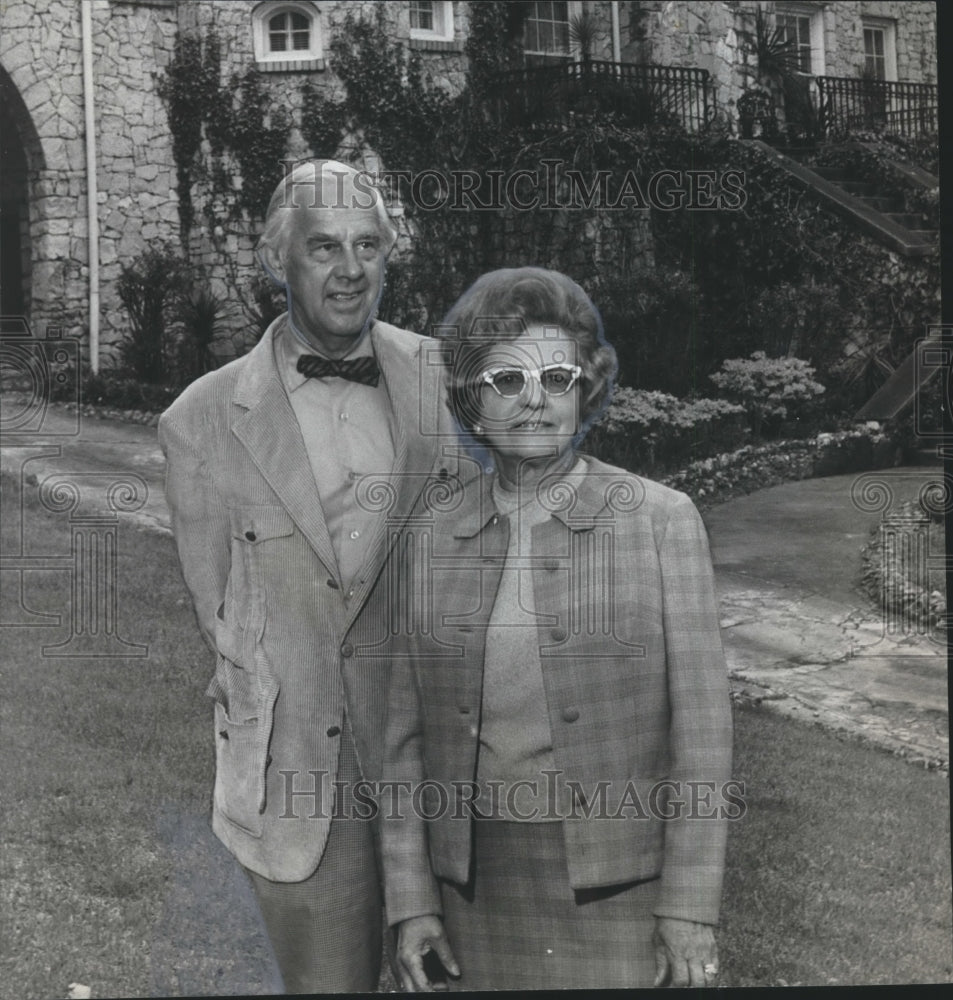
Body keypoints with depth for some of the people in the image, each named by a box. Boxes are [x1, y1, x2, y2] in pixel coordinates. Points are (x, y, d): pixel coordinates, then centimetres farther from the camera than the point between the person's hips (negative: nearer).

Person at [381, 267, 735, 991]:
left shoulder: (661, 520, -8)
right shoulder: (432, 533, 0)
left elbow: (700, 717, -8)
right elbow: (407, 723, 4)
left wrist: (691, 906, -10)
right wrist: (410, 896, 0)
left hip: (624, 877, -2)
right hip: (480, 883, 3)